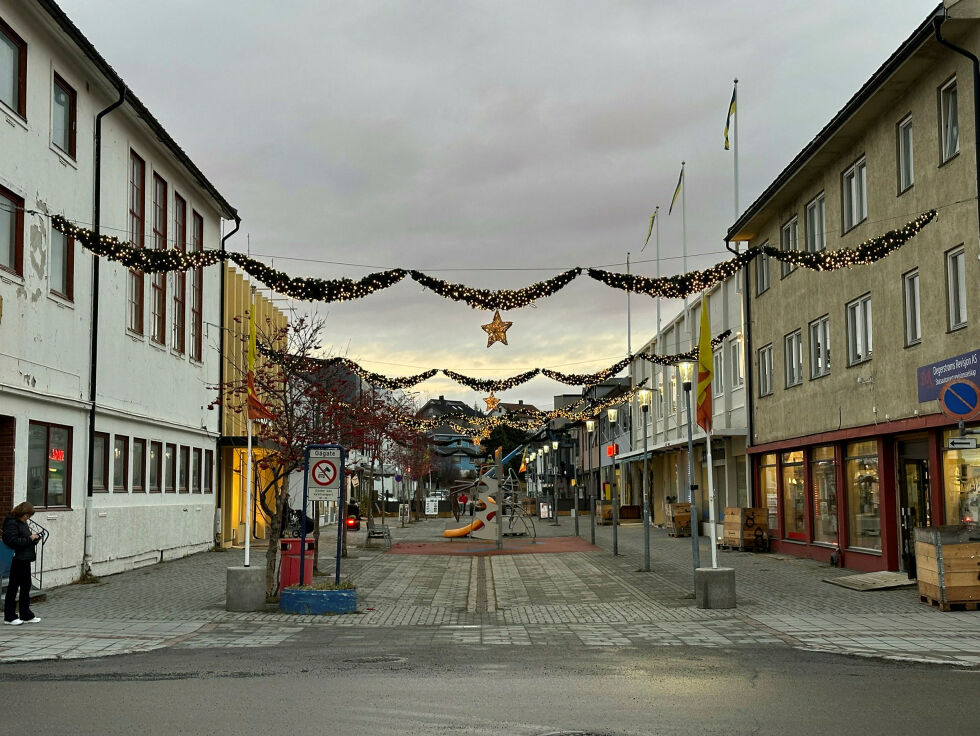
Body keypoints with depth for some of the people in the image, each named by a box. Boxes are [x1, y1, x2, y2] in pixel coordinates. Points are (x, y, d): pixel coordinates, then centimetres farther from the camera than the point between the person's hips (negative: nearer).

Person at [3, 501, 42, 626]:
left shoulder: (22, 523, 16)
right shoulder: (11, 523, -13)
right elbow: (12, 541, -22)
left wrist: (34, 538, 3)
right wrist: (29, 539, -19)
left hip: (25, 560, 9)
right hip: (17, 560, -9)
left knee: (26, 587, 13)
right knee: (13, 587, 0)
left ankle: (26, 615, 20)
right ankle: (9, 617, 8)